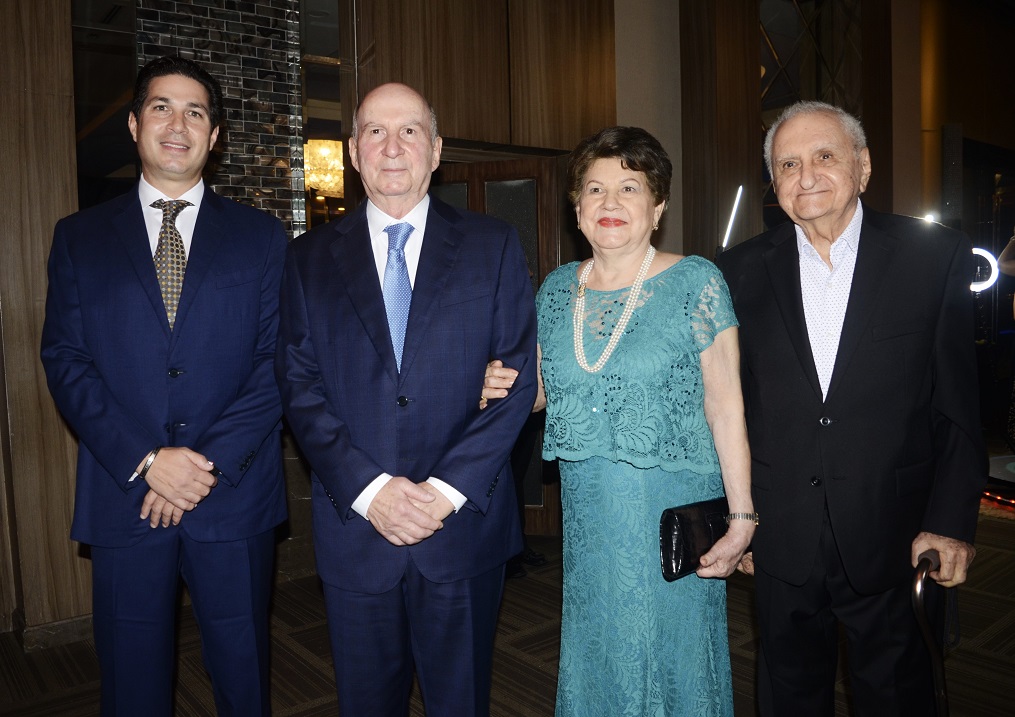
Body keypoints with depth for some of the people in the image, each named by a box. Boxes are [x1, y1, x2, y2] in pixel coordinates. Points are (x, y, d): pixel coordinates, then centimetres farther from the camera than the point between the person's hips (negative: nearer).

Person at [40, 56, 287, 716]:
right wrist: (145, 461, -12)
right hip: (123, 499, 1)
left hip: (235, 498, 0)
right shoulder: (80, 236, 8)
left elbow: (279, 361, -3)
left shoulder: (262, 236, 4)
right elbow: (66, 362, 1)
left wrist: (211, 462, -13)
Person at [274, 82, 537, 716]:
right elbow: (300, 386, 0)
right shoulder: (310, 259, 5)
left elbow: (520, 375, -4)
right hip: (355, 526, 1)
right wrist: (367, 488, -13)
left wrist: (448, 488, -12)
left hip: (465, 521, 0)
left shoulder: (494, 246, 1)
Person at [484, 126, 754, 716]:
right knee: (595, 657, 19)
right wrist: (506, 388, -7)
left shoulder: (696, 281, -8)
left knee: (673, 658, 12)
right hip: (588, 513, 4)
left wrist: (742, 516, -14)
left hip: (673, 509, -4)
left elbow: (725, 403, -10)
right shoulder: (557, 289, 4)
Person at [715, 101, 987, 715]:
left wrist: (951, 525, -6)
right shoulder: (743, 271, -1)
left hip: (894, 544, -1)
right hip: (781, 543, 1)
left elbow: (958, 407, -3)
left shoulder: (936, 257, -4)